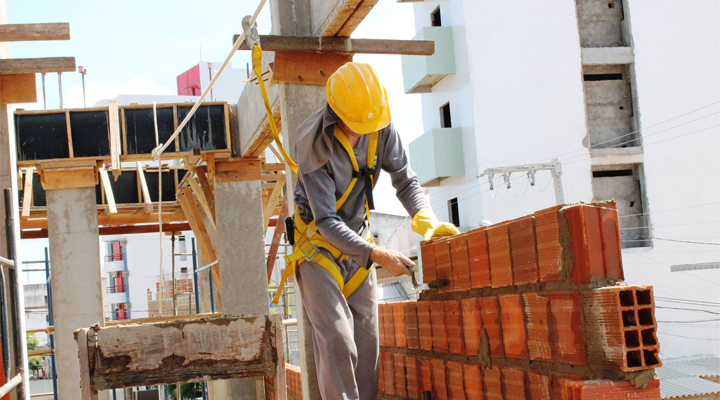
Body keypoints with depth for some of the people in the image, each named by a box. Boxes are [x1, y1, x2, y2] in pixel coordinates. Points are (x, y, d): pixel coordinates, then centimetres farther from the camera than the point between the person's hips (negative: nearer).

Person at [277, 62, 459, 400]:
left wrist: (426, 220, -20)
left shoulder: (381, 126, -10)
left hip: (357, 242, 5)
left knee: (367, 341, 2)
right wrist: (377, 255, -33)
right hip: (318, 244, -5)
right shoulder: (313, 143, -25)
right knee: (337, 341, -15)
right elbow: (325, 222, -26)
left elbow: (405, 180, -1)